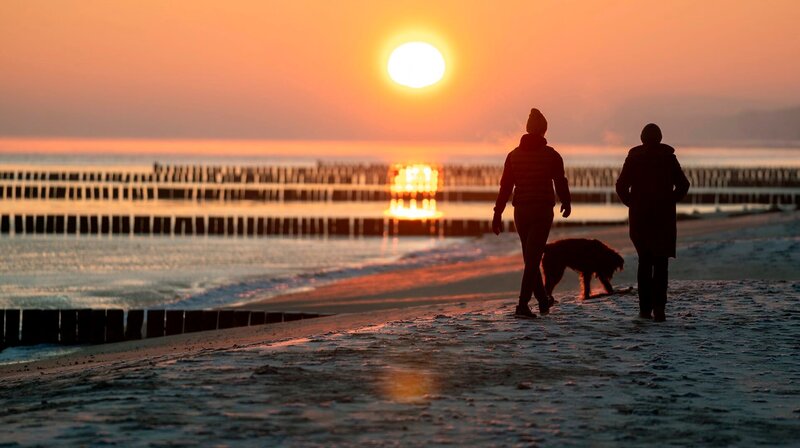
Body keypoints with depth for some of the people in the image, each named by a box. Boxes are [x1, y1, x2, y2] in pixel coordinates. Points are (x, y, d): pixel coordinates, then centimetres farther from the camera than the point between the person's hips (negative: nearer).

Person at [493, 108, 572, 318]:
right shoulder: (551, 155, -6)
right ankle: (523, 305, -16)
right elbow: (560, 183, -1)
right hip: (543, 211, -4)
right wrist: (566, 204, 18)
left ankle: (543, 300, 28)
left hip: (521, 212, 4)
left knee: (531, 257, 18)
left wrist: (498, 214, 4)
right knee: (533, 258, -6)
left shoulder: (514, 155, 4)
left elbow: (505, 186, 2)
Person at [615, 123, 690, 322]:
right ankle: (659, 307, -17)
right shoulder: (668, 158, 1)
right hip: (664, 217, -1)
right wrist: (669, 202, 8)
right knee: (661, 263, 0)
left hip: (639, 217, 1)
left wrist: (633, 204, 7)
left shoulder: (634, 158, 1)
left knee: (644, 261, 12)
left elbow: (621, 186, -6)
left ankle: (645, 308, 6)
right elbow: (683, 185, -4)